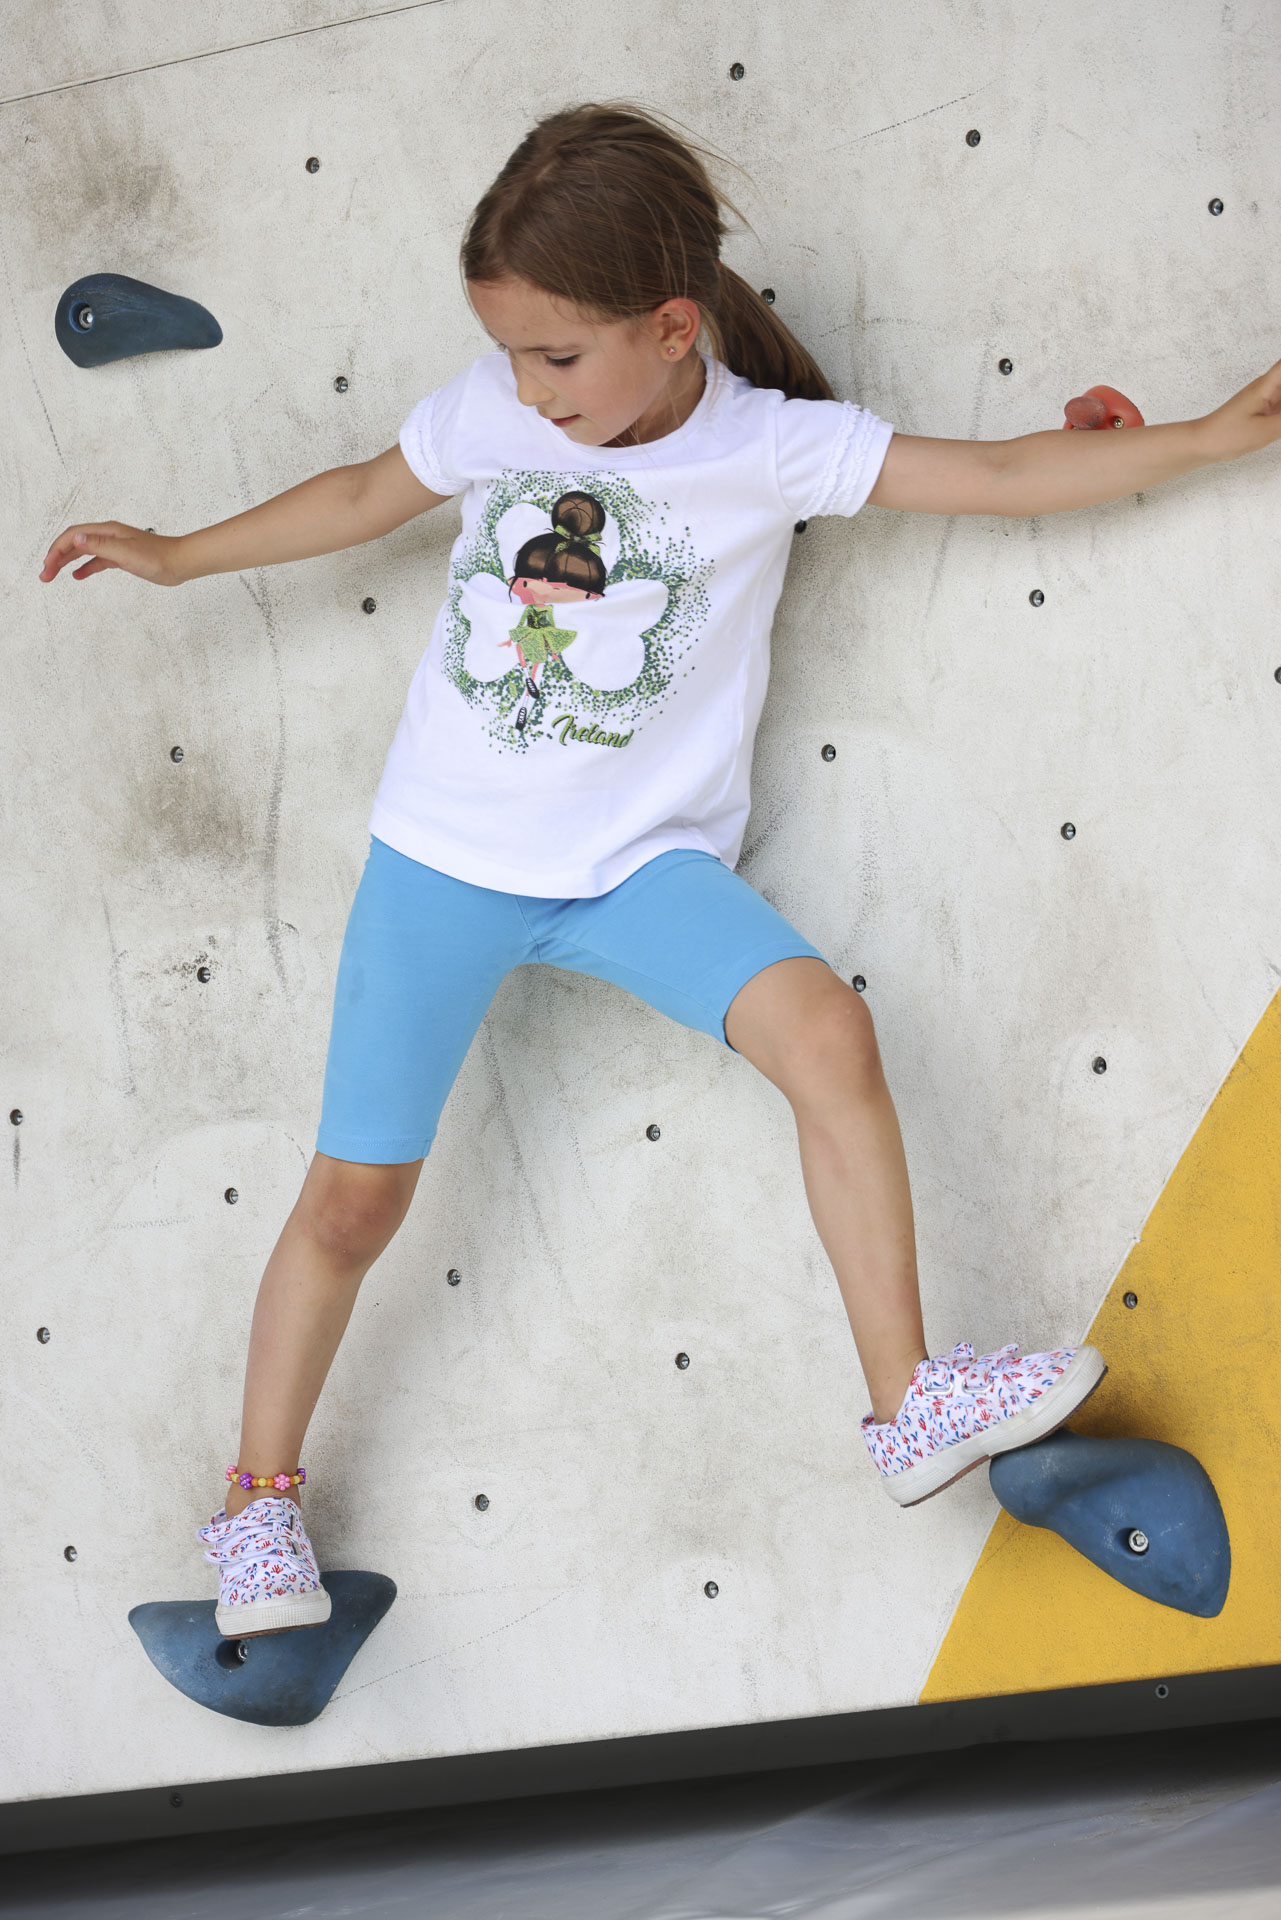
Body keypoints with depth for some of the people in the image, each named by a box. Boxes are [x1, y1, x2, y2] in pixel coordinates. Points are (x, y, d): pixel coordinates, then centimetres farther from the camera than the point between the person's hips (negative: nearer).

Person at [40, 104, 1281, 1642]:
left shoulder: (770, 447, -9)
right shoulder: (491, 411, -3)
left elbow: (1000, 474, -7)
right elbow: (365, 496, 15)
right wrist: (180, 556, 20)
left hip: (641, 863, -1)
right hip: (444, 854, 1)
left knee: (826, 1027, -26)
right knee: (355, 1189, -2)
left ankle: (908, 1404, -18)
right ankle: (259, 1501, 18)